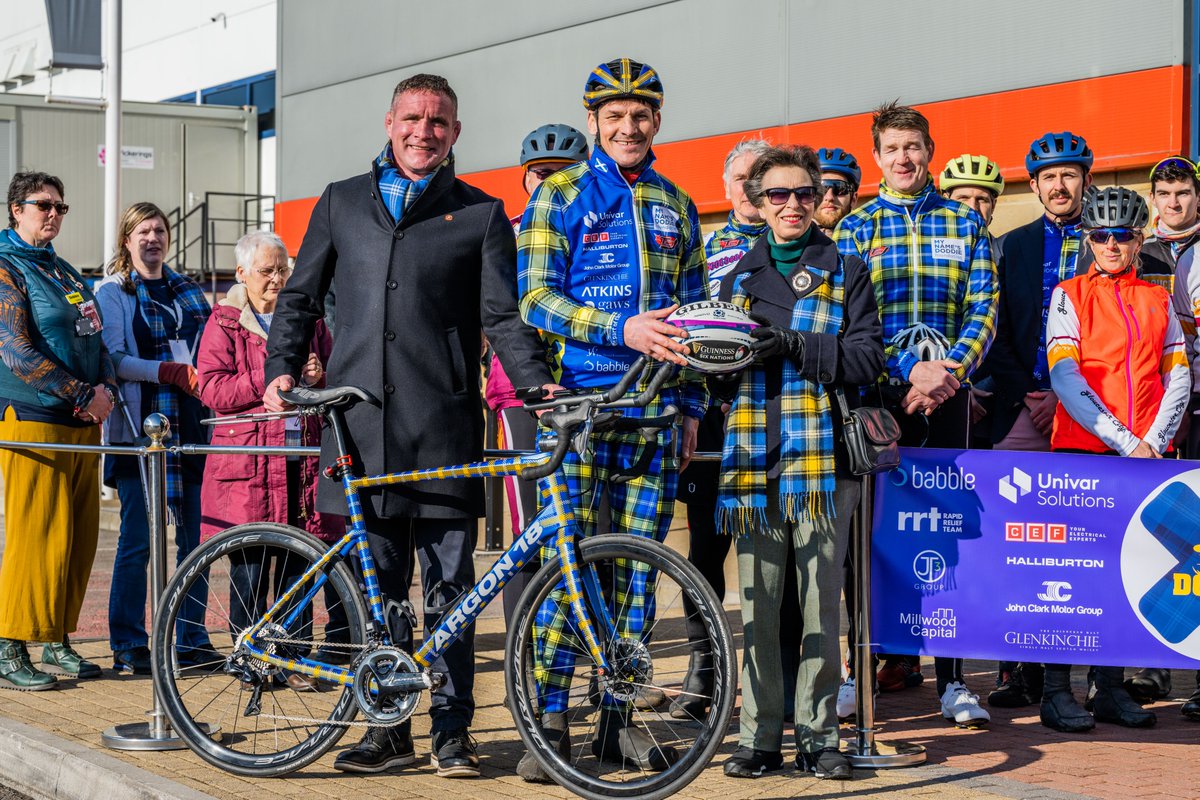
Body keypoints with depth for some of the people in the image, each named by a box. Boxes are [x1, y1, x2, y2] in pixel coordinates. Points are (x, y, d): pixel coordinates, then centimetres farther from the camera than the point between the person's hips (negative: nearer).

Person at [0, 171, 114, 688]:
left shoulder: (65, 273, 20)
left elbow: (96, 340, 21)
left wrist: (106, 388, 0)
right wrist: (83, 394, -14)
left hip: (82, 424, 8)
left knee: (79, 538, 7)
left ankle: (57, 642, 16)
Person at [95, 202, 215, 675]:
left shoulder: (188, 291, 18)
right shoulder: (111, 293, 3)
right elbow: (114, 360, -8)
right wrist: (170, 372, -18)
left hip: (191, 424, 5)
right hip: (139, 426, -5)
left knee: (195, 536, 4)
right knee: (137, 539, -5)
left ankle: (191, 640, 13)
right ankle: (128, 648, 2)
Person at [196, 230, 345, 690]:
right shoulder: (224, 323, 4)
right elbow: (211, 389, -7)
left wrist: (320, 377, -2)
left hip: (303, 457, 3)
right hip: (249, 461, -3)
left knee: (299, 559, 2)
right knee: (251, 563, -1)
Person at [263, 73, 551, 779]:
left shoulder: (481, 215, 10)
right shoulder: (343, 203, 17)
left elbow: (503, 316, 4)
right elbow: (300, 297, 21)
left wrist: (536, 381, -12)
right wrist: (284, 369, 6)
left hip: (444, 421, -2)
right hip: (358, 416, 2)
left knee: (450, 584, 0)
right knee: (377, 583, 5)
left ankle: (452, 729, 8)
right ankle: (390, 728, 13)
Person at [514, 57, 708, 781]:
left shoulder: (676, 206, 16)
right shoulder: (559, 196, 4)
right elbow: (536, 299, -6)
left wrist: (692, 404, 14)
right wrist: (623, 328, -18)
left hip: (655, 411, 4)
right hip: (579, 398, -4)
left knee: (637, 564, 4)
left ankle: (618, 717, 12)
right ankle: (550, 719, -3)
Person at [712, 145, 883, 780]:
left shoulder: (846, 273, 10)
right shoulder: (739, 278, 19)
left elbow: (867, 357, -3)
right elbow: (717, 374, 19)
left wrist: (795, 345, -16)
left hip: (822, 457, -2)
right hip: (754, 458, 2)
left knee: (820, 603, -1)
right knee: (757, 605, 1)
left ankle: (819, 734, 6)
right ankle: (760, 736, 8)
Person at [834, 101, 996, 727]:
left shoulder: (964, 223, 11)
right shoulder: (856, 227, 8)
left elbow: (983, 307, 4)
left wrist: (951, 370, -13)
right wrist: (909, 373, -14)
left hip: (948, 389, 0)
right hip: (879, 392, 0)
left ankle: (952, 677, -3)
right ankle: (898, 653, 15)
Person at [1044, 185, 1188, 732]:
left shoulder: (1158, 299, 14)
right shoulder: (1070, 296, 3)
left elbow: (1178, 379, 8)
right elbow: (1066, 378, -8)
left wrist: (1154, 443, -7)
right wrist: (1125, 442, -14)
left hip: (1147, 455, 3)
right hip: (1081, 451, -3)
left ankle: (1112, 689, 12)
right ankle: (1057, 692, 0)